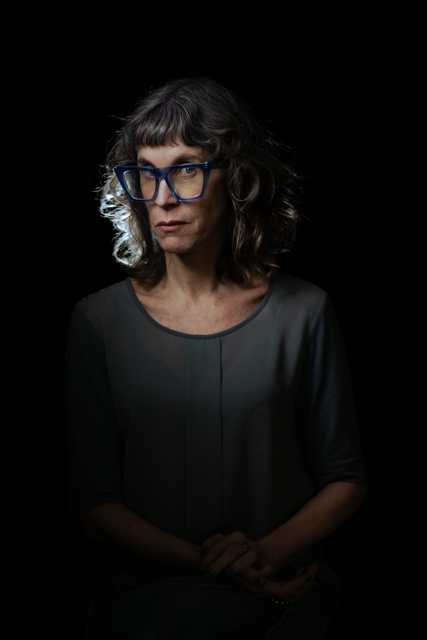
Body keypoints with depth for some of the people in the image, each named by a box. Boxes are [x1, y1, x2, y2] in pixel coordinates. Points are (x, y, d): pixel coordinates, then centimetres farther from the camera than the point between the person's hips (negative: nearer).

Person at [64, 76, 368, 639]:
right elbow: (93, 499, 0)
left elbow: (346, 479, 5)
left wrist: (270, 552, -12)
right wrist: (204, 563, -13)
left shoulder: (303, 312, -1)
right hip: (140, 593, 1)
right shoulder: (98, 321, 1)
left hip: (283, 590, -1)